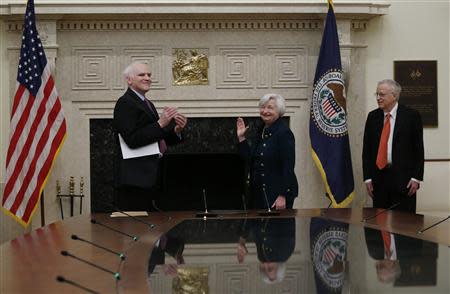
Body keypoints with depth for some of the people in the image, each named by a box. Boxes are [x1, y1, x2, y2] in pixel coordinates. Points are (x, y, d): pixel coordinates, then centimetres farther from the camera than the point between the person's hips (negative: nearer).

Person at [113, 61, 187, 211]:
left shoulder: (148, 104, 21)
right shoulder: (125, 103, -8)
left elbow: (158, 139, 20)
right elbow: (132, 140, -18)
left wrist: (177, 130, 1)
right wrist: (161, 124, -20)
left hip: (150, 177, 9)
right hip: (135, 178, -9)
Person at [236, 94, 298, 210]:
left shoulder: (284, 133, -13)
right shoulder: (261, 131, 13)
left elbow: (288, 167, -17)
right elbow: (250, 159, 16)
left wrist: (283, 196, -21)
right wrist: (241, 138, 9)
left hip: (278, 193, -8)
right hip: (259, 192, 8)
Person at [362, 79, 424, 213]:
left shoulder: (411, 116, -2)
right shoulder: (372, 116, 9)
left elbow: (419, 149, -2)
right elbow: (366, 150, 10)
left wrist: (416, 178, -7)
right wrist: (368, 178, 3)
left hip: (403, 178, -3)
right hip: (379, 178, 3)